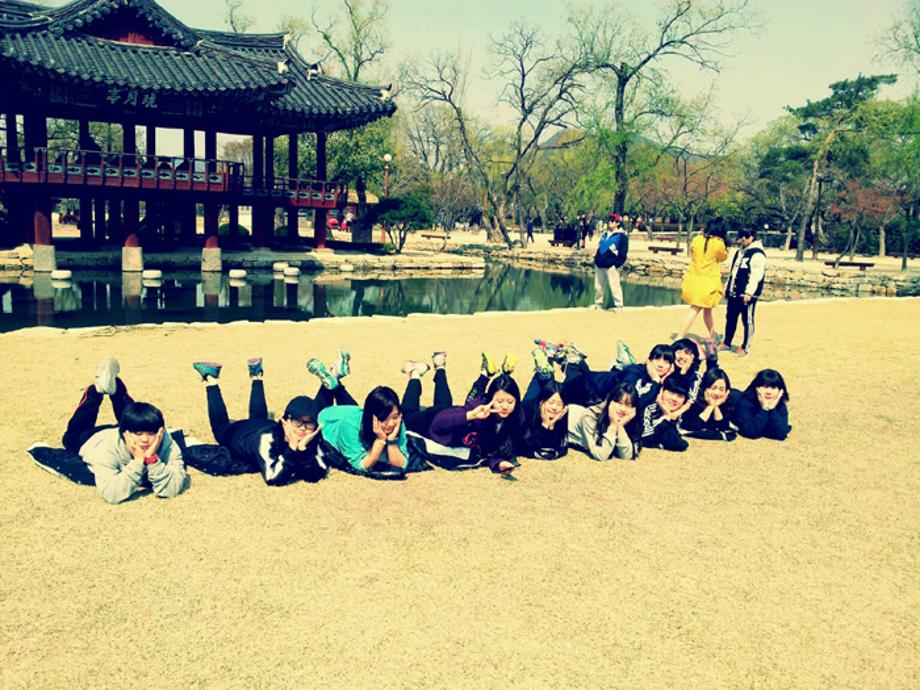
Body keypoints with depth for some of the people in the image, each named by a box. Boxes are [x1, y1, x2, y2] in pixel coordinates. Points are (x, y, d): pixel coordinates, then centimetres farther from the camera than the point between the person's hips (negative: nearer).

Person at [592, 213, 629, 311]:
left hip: (611, 265, -7)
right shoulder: (605, 234, 18)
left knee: (614, 286, -6)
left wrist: (618, 263, -17)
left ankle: (618, 306, 0)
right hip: (599, 264, 7)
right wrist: (596, 257, 16)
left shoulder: (621, 236, -5)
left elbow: (623, 252, -10)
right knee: (598, 286, 12)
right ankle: (598, 303, 24)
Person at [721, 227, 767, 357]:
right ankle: (726, 343, 25)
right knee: (730, 318, 14)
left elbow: (756, 276, -17)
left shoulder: (757, 254, -12)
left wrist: (749, 293, -21)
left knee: (747, 320, -1)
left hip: (746, 294, -8)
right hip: (733, 293, 8)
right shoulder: (740, 251, 16)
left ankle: (745, 347, 6)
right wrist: (727, 288, 21)